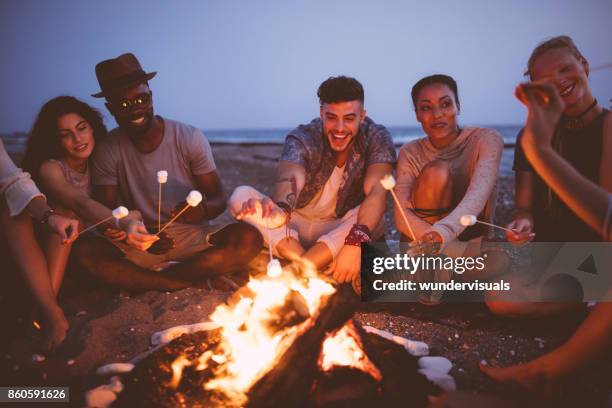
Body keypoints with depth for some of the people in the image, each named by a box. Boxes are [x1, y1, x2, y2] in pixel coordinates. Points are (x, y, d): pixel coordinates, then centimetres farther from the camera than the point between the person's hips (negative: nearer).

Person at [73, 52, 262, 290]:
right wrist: (141, 236, -26)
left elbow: (218, 199, -2)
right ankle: (197, 278, -23)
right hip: (140, 247, 0)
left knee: (249, 238, -28)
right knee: (86, 251, -29)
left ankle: (148, 278, -19)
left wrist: (202, 209, -28)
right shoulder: (108, 151, -3)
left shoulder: (189, 139, -5)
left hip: (194, 239, 0)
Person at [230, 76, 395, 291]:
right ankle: (318, 272, -34)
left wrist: (355, 241, -49)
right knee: (241, 196, -25)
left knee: (374, 219, -32)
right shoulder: (302, 138, -16)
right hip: (294, 228, 1)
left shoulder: (377, 138, -14)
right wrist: (281, 209, -62)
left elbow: (376, 193, -30)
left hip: (339, 232, 0)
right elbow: (290, 179, -37)